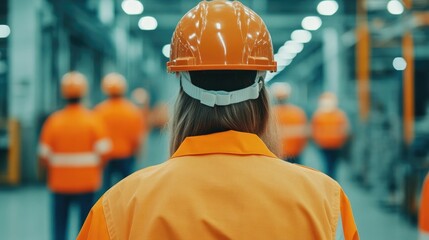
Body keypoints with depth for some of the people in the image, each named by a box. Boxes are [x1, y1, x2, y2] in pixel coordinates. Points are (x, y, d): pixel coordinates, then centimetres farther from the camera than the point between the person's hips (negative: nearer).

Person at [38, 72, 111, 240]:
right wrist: (96, 172, 8)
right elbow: (102, 151, -10)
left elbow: (44, 156, -6)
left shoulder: (53, 121, -5)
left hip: (59, 183, 1)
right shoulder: (93, 120, -7)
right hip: (87, 182, -1)